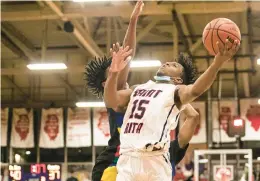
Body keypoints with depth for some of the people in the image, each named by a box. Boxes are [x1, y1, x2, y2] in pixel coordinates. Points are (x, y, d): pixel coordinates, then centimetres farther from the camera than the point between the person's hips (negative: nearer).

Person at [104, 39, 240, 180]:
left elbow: (195, 90, -14)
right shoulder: (137, 89, 25)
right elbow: (111, 103, 10)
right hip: (127, 159, 4)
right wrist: (113, 73, -8)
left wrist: (217, 63, -33)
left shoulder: (175, 91, 8)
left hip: (154, 159, -4)